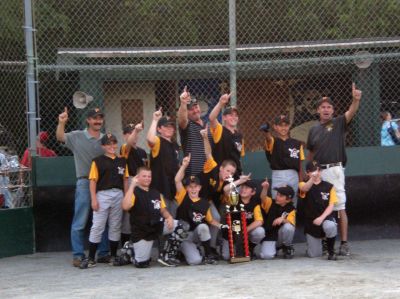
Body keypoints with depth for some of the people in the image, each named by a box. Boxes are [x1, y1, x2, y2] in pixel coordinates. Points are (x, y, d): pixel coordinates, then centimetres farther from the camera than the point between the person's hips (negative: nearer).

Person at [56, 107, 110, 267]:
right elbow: (60, 137, -14)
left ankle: (103, 253, 17)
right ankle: (78, 255, 1)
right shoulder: (77, 137, 1)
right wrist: (61, 123, -32)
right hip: (85, 182, -4)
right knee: (80, 222, -3)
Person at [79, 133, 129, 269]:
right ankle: (91, 258, -2)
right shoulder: (98, 161, -1)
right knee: (97, 227, -5)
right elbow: (93, 181, -4)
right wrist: (94, 199, -11)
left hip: (118, 195, 4)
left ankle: (113, 256, 18)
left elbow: (125, 180, 14)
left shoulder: (122, 161, 11)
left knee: (115, 227, 9)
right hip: (102, 194, -4)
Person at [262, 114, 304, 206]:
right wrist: (266, 131, -50)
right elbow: (269, 138, -25)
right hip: (278, 177, -3)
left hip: (294, 177, 3)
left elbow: (300, 165, 9)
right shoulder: (273, 142, 0)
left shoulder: (297, 144, 8)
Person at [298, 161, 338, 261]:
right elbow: (305, 189, -24)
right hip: (310, 222, 1)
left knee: (330, 226, -38)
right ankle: (318, 242, 34)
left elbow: (331, 206, -2)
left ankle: (331, 251, -11)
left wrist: (322, 217, -19)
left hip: (326, 218, -1)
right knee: (314, 254, -4)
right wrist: (312, 178, -45)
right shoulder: (304, 185, 2)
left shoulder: (329, 186, 4)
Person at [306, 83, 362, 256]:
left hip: (334, 169, -5)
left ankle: (344, 243, -7)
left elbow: (351, 113, -16)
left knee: (339, 207, -7)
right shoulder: (314, 130, 16)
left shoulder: (338, 123, 3)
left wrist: (356, 100, -34)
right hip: (317, 172, 5)